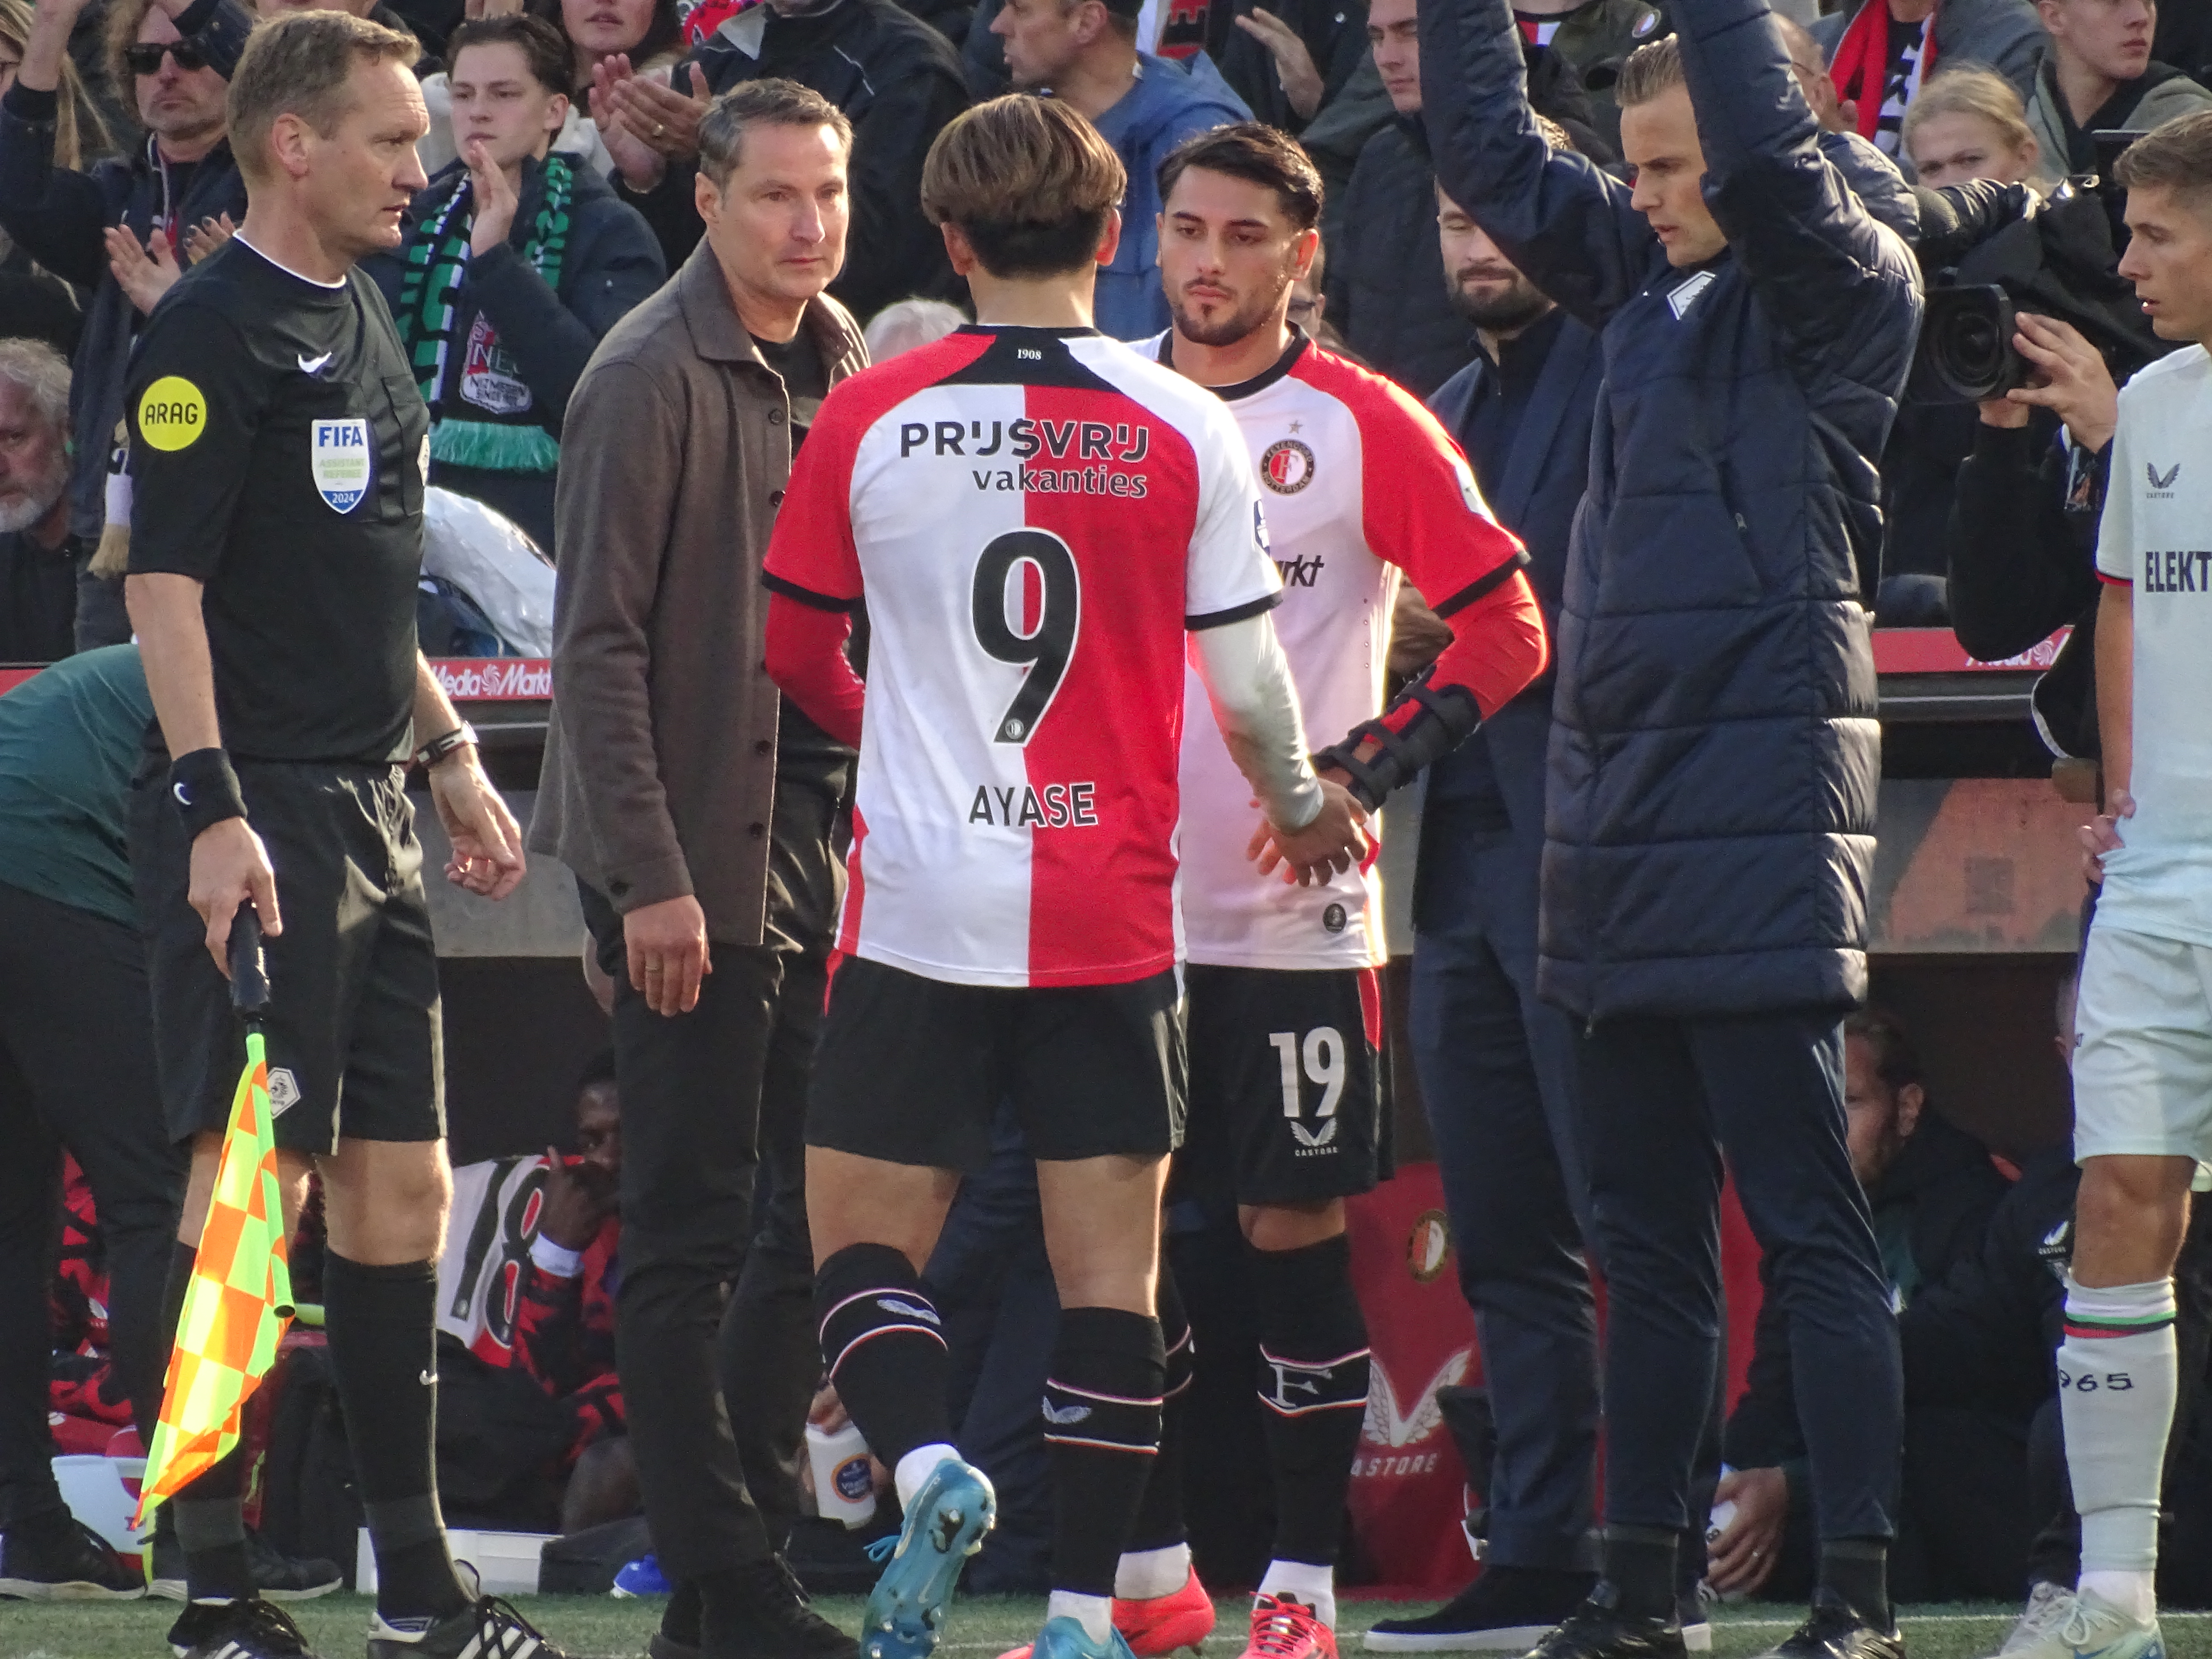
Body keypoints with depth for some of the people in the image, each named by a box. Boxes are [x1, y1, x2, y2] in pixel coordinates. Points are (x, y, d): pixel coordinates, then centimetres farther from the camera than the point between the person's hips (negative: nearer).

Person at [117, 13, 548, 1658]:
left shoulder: (365, 323, 17)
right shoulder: (210, 334, -10)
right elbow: (164, 582, -16)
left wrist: (450, 754, 21)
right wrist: (211, 807, -22)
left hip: (370, 812, 9)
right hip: (258, 814, -9)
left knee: (399, 1179, 10)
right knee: (250, 1180, -9)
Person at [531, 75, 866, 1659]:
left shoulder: (846, 366, 11)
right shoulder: (653, 379, -10)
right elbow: (600, 644, -13)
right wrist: (648, 875, -17)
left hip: (819, 844, 7)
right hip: (693, 859, -7)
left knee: (811, 1224, 7)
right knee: (690, 1234, -3)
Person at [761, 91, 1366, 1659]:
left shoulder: (871, 418, -2)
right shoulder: (1188, 431, -3)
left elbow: (795, 648, 10)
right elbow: (1248, 680, 1)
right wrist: (1303, 807, 22)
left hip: (920, 907, -1)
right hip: (1114, 913, 1)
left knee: (863, 1245, 8)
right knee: (1110, 1270, 5)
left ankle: (926, 1461, -20)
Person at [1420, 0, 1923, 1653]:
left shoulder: (1844, 300, -5)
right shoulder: (1645, 291, 14)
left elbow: (1769, 159, -23)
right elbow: (1493, 151, 21)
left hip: (1761, 807, -8)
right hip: (1619, 805, 8)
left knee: (1806, 1226, -8)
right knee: (1647, 1235, 11)